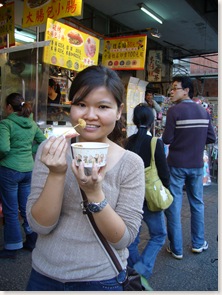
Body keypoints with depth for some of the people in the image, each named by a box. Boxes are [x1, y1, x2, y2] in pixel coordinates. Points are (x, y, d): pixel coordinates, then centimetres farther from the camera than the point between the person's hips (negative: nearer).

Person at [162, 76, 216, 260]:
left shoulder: (175, 110, -13)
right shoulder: (203, 112, 3)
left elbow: (167, 139, -15)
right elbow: (211, 138, 4)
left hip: (177, 165, -5)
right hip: (197, 165, 5)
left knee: (174, 206, 6)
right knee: (197, 203, 18)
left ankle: (176, 249, 15)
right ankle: (198, 243, 30)